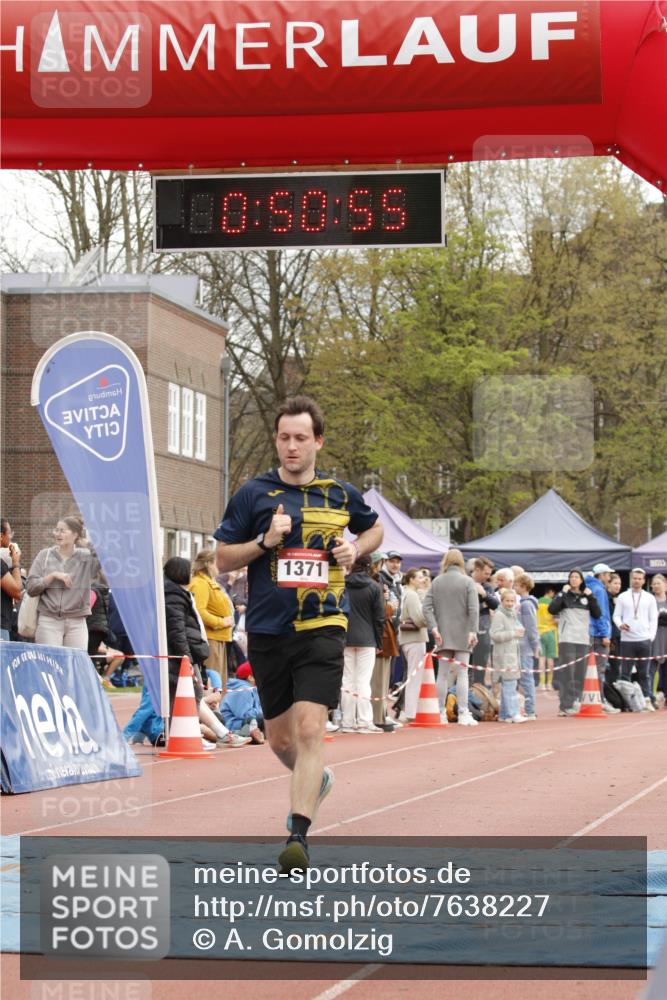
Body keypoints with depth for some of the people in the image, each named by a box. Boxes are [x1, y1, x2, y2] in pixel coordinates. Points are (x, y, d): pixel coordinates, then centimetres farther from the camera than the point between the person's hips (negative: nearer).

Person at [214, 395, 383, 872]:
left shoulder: (342, 495, 6)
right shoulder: (253, 494, 3)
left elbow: (375, 529, 26)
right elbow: (223, 559, 5)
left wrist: (355, 548, 4)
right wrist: (265, 541, -12)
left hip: (322, 626, -2)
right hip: (267, 631, 2)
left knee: (309, 727, -18)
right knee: (279, 738, 12)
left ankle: (299, 834, -18)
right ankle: (315, 779, 46)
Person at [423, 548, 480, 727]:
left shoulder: (436, 582, 4)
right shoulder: (467, 582, -5)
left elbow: (427, 607, -3)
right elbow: (473, 609, -13)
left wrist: (434, 628, -5)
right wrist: (473, 631, -11)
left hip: (443, 636, 3)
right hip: (462, 635, -3)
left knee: (443, 673, 9)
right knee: (462, 674, 0)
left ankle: (440, 713, 10)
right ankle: (463, 714, -3)